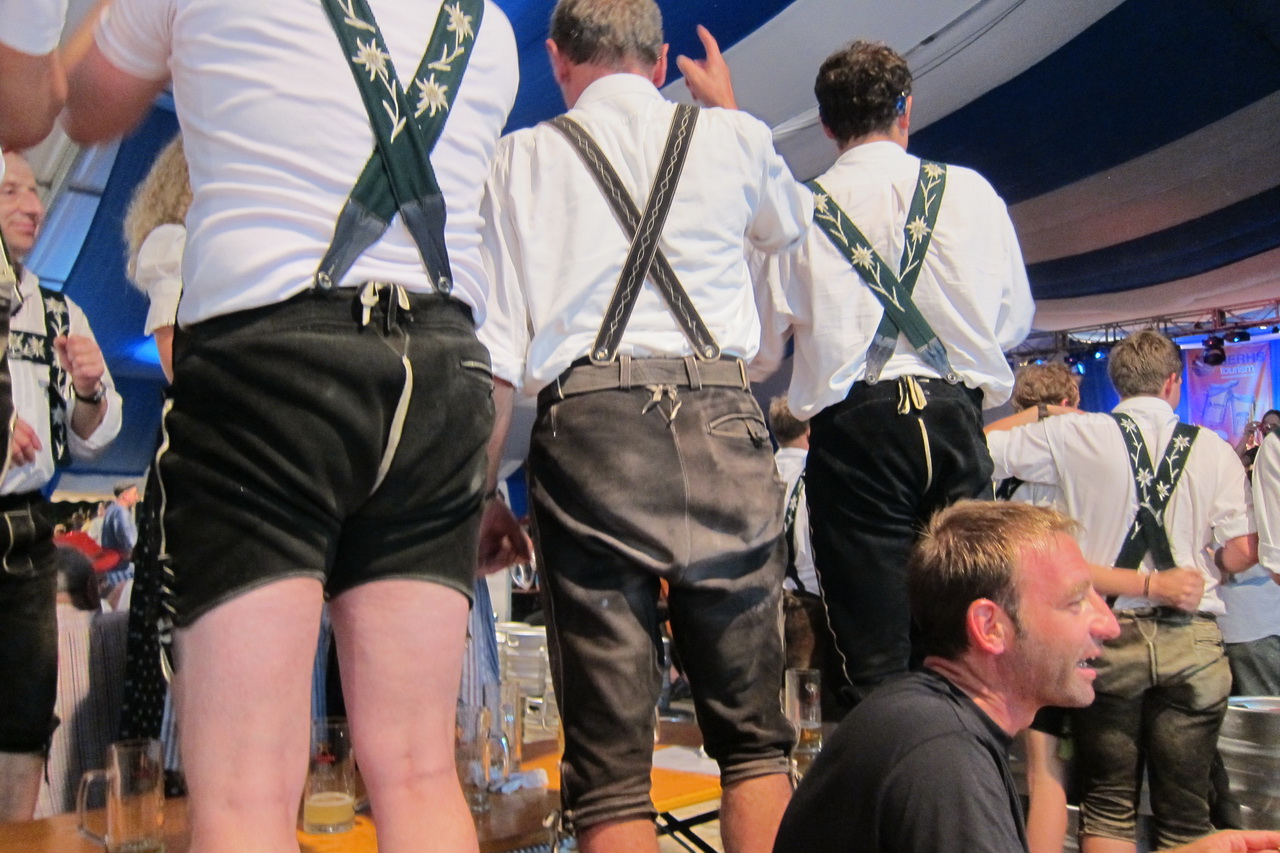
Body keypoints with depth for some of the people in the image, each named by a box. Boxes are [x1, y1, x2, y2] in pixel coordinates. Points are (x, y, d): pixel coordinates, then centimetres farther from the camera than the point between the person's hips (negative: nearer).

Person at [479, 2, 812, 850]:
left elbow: (497, 350, 5)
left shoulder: (522, 158, 12)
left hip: (585, 422, -1)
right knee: (753, 735, 11)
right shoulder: (733, 137, 14)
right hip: (721, 416, 1)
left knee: (609, 761, 2)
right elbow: (794, 222, 37)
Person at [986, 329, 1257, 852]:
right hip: (1192, 642, 1)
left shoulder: (1075, 435, -4)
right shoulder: (1213, 449, 1)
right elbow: (1241, 555, -3)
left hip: (1108, 633, -1)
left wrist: (1038, 411, 14)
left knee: (1109, 805, 10)